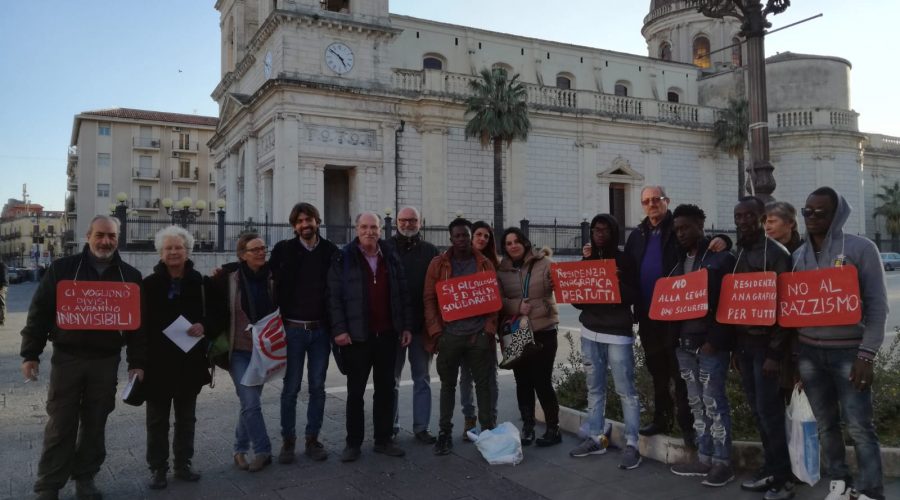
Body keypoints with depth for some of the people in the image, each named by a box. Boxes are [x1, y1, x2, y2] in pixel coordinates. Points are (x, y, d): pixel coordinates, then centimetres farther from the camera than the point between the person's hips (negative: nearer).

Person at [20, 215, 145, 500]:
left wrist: (137, 362, -1)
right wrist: (31, 354, -4)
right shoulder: (63, 268, -1)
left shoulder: (130, 276, 3)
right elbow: (39, 312, 0)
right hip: (67, 358, -1)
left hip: (106, 361, 1)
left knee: (95, 424, 10)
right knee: (60, 425, 4)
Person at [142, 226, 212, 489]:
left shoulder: (200, 282, 1)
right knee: (157, 419, 8)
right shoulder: (150, 284, -3)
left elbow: (214, 315, 6)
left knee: (186, 417, 13)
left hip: (190, 360, 2)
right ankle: (157, 468, 20)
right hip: (158, 361, -2)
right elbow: (140, 321, -5)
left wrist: (204, 326, -17)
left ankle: (183, 464, 27)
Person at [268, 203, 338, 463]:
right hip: (293, 329, -1)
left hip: (320, 329, 2)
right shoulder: (283, 250, -1)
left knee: (317, 387, 8)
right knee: (291, 388, 6)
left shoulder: (330, 251, 3)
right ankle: (288, 441, 19)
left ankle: (312, 439, 20)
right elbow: (272, 285, 0)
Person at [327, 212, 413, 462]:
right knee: (355, 391, 6)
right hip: (357, 336, -3)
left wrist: (406, 326, 5)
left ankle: (383, 440, 23)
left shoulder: (391, 257, 8)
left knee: (386, 389, 11)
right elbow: (334, 297, -7)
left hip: (387, 335, 4)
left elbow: (402, 294, 11)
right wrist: (339, 329, -15)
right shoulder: (343, 258, -4)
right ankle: (353, 442, 18)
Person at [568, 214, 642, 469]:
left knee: (626, 390, -3)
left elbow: (633, 296, -10)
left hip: (617, 333, -5)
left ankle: (631, 444, 3)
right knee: (594, 388, 11)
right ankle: (595, 438, 21)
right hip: (590, 332, 5)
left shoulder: (624, 260, -3)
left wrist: (617, 284, -27)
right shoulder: (586, 261, 11)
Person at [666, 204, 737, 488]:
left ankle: (722, 462, 9)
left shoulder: (721, 257, -6)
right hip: (684, 342, 7)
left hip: (709, 342, -6)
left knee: (713, 402, -2)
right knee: (696, 403, 12)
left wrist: (714, 341, -16)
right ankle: (704, 458, 20)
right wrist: (674, 336, 5)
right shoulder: (678, 261, 14)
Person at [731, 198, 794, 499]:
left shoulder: (776, 253, -10)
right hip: (743, 342, 6)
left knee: (769, 410, -2)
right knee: (757, 410, 12)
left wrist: (776, 352, -18)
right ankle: (770, 469, 24)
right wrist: (735, 344, 10)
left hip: (765, 343, -6)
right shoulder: (735, 254, 10)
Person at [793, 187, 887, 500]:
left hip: (848, 351, -4)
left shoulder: (861, 248, -4)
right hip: (809, 351, 4)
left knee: (859, 427, -3)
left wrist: (867, 354, -13)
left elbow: (877, 305, -6)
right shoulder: (798, 255, 8)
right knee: (826, 424, 11)